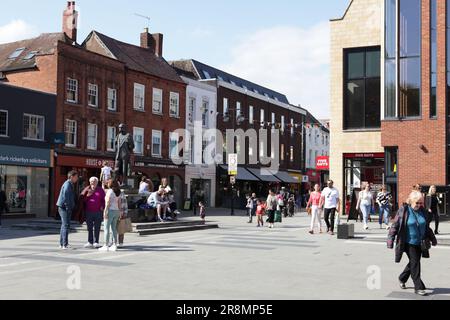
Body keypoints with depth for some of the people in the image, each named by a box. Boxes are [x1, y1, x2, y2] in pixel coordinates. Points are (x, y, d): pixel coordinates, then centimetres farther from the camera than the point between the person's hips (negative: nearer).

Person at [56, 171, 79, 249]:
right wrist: (68, 207, -22)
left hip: (65, 208, 11)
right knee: (66, 226, -11)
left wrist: (71, 207, 18)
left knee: (64, 226, 15)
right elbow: (65, 197, -21)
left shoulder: (71, 185, 18)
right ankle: (65, 245, -12)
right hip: (64, 207, -11)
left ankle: (61, 244, 21)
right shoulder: (67, 184, -14)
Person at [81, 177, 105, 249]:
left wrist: (102, 207, -5)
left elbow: (104, 199, 7)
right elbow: (82, 199, 4)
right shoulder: (87, 190, 7)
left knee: (97, 228, 2)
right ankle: (90, 242, 14)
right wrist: (87, 195, -12)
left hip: (98, 212, -1)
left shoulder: (100, 190, 5)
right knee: (89, 228, 7)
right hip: (88, 212, 2)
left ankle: (96, 242, 8)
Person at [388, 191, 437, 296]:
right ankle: (419, 287, 2)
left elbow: (427, 227, 18)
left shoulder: (423, 212, 5)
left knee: (414, 263, 14)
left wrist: (432, 239, 24)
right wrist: (390, 240, -13)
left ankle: (402, 279, 36)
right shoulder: (403, 211, -11)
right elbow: (395, 226, -9)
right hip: (409, 243, -6)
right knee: (415, 264, -6)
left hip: (420, 243, 6)